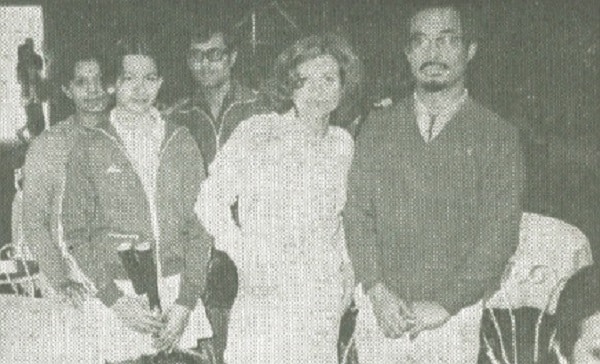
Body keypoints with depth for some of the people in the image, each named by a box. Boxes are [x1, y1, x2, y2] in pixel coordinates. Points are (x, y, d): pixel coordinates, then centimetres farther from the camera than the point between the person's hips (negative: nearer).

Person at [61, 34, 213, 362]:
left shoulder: (181, 143, 6)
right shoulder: (89, 150, 2)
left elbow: (200, 227, 4)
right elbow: (76, 235, 1)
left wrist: (185, 301, -5)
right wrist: (115, 299, -9)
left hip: (179, 293, 2)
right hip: (119, 296, -1)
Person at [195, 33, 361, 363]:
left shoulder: (341, 143, 11)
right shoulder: (255, 134, -2)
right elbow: (210, 203, -1)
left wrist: (344, 268, 13)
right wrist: (244, 255, -11)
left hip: (324, 298, 3)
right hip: (265, 293, -3)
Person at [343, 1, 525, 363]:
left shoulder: (498, 137, -1)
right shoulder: (379, 126, 6)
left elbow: (499, 233, -5)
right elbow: (358, 212, 2)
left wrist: (445, 304, -11)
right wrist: (378, 291, -9)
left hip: (453, 317, -2)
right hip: (379, 309, 2)